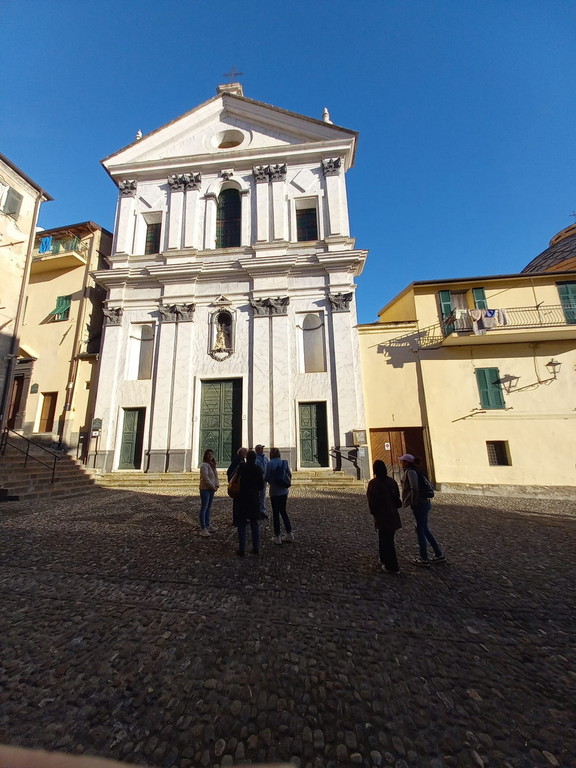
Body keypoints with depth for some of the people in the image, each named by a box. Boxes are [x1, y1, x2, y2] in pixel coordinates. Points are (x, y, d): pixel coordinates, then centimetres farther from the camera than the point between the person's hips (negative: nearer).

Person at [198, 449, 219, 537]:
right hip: (205, 489, -9)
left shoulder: (212, 464, 13)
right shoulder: (204, 465, -15)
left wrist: (217, 485, 1)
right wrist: (213, 486, -15)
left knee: (209, 507, 16)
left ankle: (207, 525, 28)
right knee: (204, 508, -3)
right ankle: (203, 529, 3)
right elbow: (205, 478, -21)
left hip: (211, 489, 9)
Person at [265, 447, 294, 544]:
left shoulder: (269, 464, -13)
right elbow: (290, 475, 5)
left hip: (274, 492, -5)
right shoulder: (285, 462, 0)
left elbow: (266, 478, -13)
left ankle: (277, 537, 16)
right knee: (283, 511, 19)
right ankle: (289, 534, 24)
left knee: (276, 513, 8)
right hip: (284, 491, 5)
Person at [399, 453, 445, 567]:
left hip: (419, 505, -9)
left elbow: (414, 488, -26)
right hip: (424, 503, 9)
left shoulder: (410, 471, -17)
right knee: (424, 529, 20)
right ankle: (439, 555, 29)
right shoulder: (415, 471, 12)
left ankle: (424, 559, 16)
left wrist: (413, 503, -16)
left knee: (420, 530, 3)